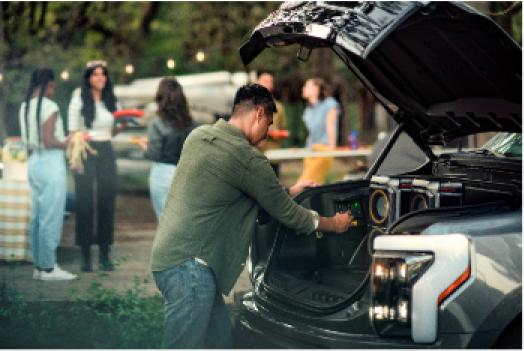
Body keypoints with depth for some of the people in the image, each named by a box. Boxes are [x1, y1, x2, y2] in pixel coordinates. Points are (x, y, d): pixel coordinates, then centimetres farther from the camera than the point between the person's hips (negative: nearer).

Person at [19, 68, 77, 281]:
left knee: (37, 217, 12)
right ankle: (48, 268, -1)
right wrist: (68, 144, -7)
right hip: (51, 162, -9)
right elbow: (48, 141, -22)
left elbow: (28, 142, 15)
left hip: (34, 162, 9)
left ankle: (38, 266, 16)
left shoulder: (25, 107, 12)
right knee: (51, 218, -4)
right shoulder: (49, 107, -14)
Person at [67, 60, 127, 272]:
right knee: (85, 203, -3)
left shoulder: (111, 101, 12)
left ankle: (105, 254, 9)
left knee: (107, 202, 2)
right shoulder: (79, 100, 0)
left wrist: (123, 126, 0)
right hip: (85, 152, -4)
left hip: (106, 152, 4)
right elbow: (73, 132, -2)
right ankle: (86, 256, 2)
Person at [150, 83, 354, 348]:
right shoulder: (246, 158, -14)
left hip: (168, 253, 10)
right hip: (189, 264, -10)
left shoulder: (199, 136, 13)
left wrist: (288, 192, 32)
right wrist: (335, 224, 13)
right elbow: (286, 214, -3)